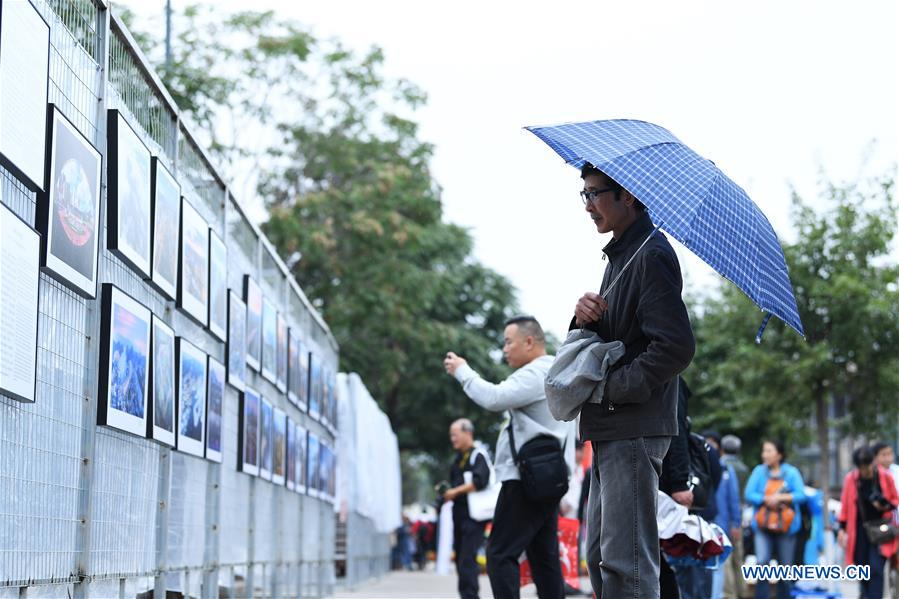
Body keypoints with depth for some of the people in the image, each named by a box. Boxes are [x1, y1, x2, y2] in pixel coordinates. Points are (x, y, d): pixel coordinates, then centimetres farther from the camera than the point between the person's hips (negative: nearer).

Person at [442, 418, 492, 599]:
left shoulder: (478, 455, -7)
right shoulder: (458, 459, 19)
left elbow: (479, 481, -20)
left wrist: (455, 491, -15)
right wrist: (446, 491, 8)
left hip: (473, 516, -9)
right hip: (459, 514, 9)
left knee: (467, 559, -14)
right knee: (460, 558, 9)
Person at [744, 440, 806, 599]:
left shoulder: (792, 472, 3)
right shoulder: (759, 471, 5)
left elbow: (801, 495, -7)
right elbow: (749, 494, -3)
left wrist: (780, 497, -18)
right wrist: (766, 499, -17)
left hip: (785, 527, 0)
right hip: (763, 526, 0)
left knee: (785, 567, 7)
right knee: (762, 563, -17)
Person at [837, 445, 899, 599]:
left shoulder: (885, 477, -6)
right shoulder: (850, 479, -3)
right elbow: (845, 505, 5)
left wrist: (886, 505, -15)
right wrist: (842, 528, 3)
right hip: (859, 528, 2)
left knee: (876, 568, -12)